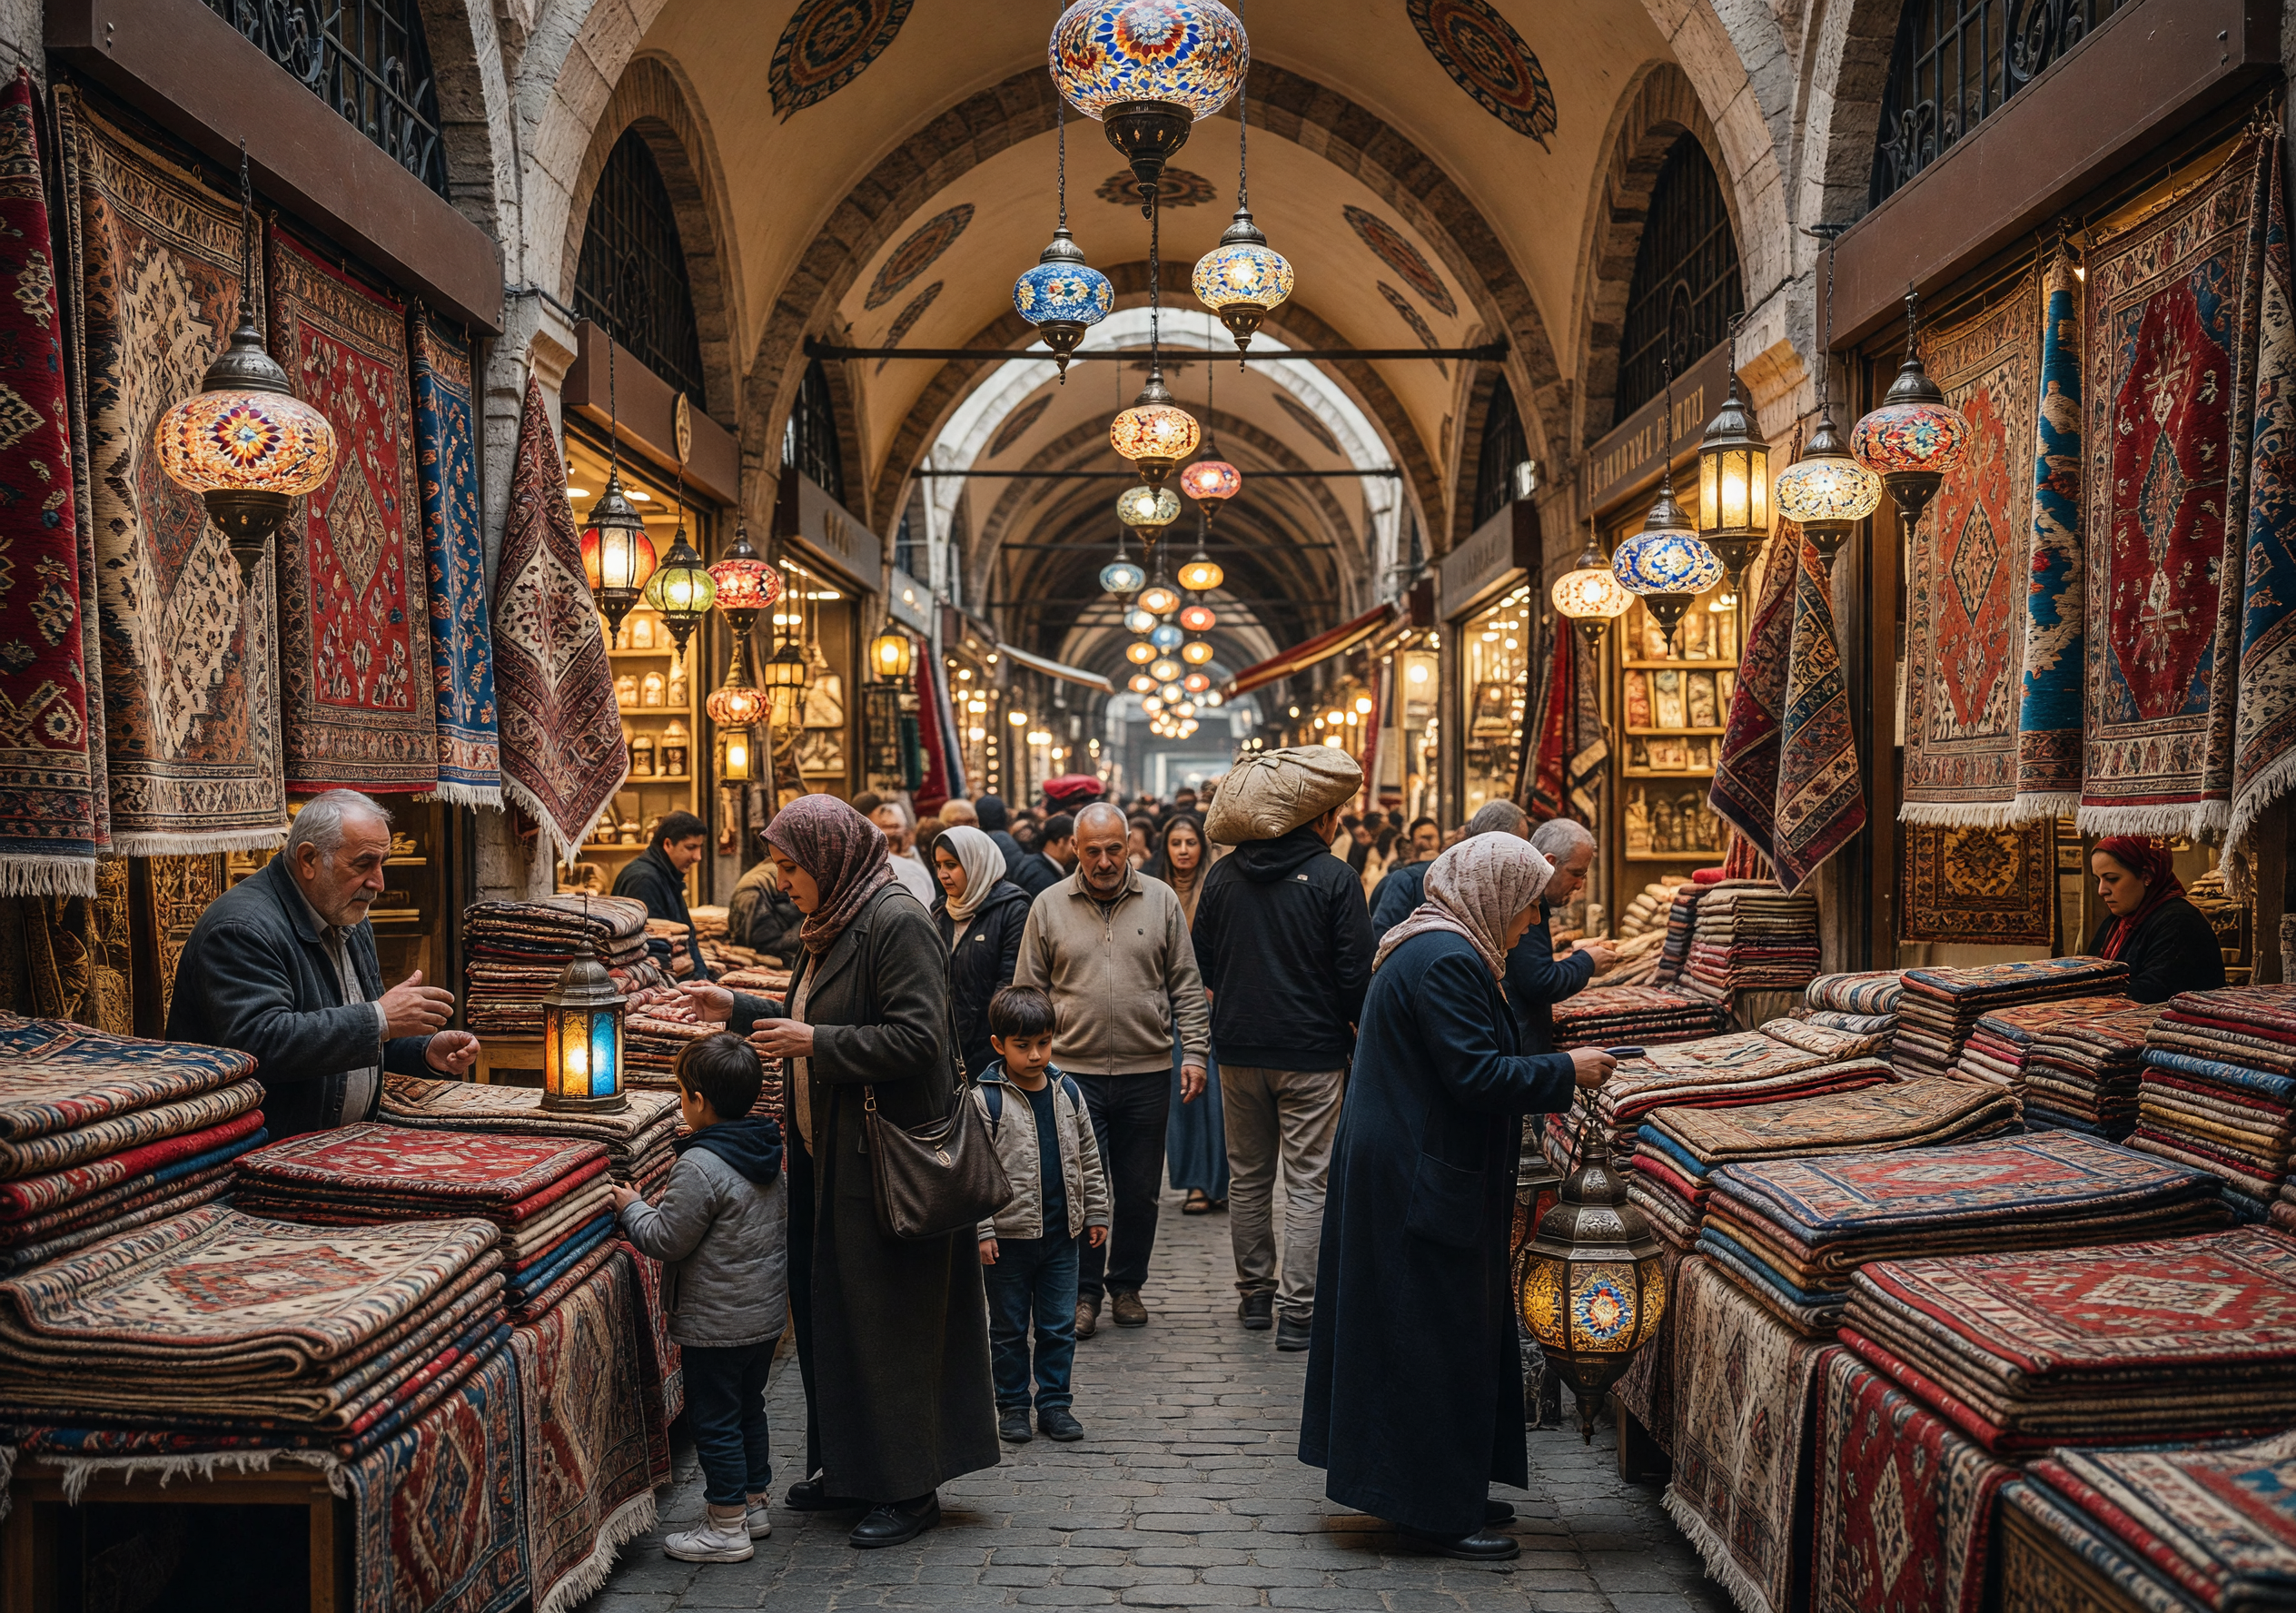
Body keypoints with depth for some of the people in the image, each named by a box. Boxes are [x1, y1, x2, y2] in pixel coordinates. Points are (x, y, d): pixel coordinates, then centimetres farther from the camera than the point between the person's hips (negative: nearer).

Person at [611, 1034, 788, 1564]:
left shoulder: (700, 1166, -24)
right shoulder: (764, 1153, 3)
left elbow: (665, 1241, -18)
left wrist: (633, 1207, 0)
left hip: (717, 1322, -9)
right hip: (766, 1312, 9)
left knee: (714, 1420, 4)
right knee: (749, 1408, 21)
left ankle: (727, 1529, 12)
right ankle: (752, 1503, 33)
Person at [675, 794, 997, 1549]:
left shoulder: (896, 922, -17)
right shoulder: (830, 926, 13)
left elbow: (916, 1038, -23)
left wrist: (815, 1045, -20)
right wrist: (737, 1010, 14)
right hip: (828, 1154, 10)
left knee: (888, 1322, 0)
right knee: (828, 1312, 16)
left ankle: (910, 1487, 13)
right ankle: (848, 1467, 30)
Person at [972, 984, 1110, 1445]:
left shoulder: (1067, 1092, 4)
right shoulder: (985, 1101, -11)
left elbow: (1088, 1159, 12)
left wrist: (1096, 1213, 11)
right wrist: (981, 1230, -13)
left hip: (1061, 1234, 4)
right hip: (1008, 1236, -3)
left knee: (1059, 1325, 10)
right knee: (1009, 1328, 9)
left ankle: (1055, 1403, 22)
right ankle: (1012, 1405, 22)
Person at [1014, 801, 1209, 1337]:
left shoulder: (1161, 901, 3)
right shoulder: (1049, 906, 2)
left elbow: (1186, 987, 6)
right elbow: (1027, 993, 6)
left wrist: (1193, 1052, 0)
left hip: (1145, 1073, 1)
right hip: (1074, 1072, -1)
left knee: (1139, 1192, 10)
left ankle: (1127, 1285, 26)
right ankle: (1083, 1292, 16)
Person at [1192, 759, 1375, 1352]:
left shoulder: (1223, 874, 2)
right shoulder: (1334, 878, -12)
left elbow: (1202, 964, 9)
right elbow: (1356, 974, -11)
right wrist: (1367, 1035, 4)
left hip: (1240, 1050, 5)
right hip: (1311, 1053, -4)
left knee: (1249, 1177, 16)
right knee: (1307, 1183, 2)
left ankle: (1255, 1294, 25)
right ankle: (1296, 1311, 2)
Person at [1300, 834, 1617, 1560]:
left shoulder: (1435, 948, 14)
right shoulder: (1447, 960, -20)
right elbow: (1475, 1074, -24)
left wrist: (1550, 1074, 13)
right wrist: (1565, 1071, -14)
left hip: (1406, 1169, 11)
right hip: (1422, 1184, -11)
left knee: (1458, 1332, 18)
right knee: (1435, 1341, -1)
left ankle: (1452, 1494, 29)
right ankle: (1434, 1509, 11)